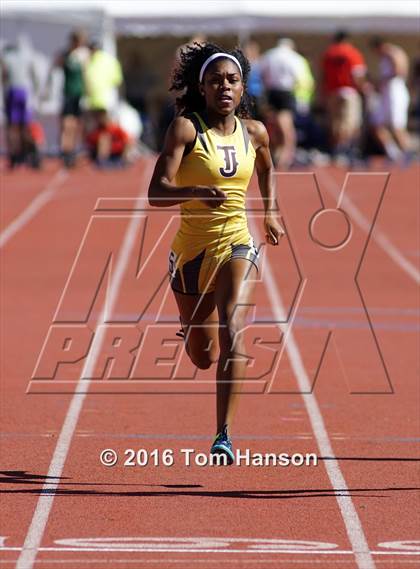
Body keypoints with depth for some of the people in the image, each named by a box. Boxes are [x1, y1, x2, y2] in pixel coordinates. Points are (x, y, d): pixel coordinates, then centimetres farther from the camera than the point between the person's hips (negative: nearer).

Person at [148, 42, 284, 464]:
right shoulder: (186, 128, -11)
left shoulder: (254, 132, 1)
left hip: (236, 245, 1)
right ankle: (191, 329, 53)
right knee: (202, 357, 13)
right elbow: (156, 193, -22)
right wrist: (197, 192, -38)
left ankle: (224, 434, -23)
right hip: (191, 250, -1)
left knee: (232, 331, -24)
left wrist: (270, 213, 21)